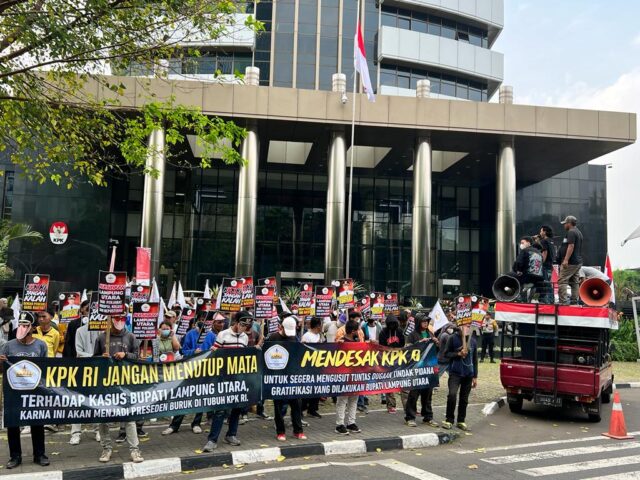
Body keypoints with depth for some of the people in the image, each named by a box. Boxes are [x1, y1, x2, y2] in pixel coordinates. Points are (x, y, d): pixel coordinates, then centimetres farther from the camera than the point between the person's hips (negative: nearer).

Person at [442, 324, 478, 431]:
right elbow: (446, 353, 0)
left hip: (468, 374, 3)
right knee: (452, 395, -16)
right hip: (455, 372, -3)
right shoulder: (453, 338, -2)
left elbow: (475, 359, 13)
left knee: (464, 399, 7)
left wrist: (475, 376, 12)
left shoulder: (473, 340, 7)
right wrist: (458, 354, -16)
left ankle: (461, 421, 19)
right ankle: (449, 420, -2)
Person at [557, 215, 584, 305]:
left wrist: (566, 260, -26)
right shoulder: (579, 233, 21)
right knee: (575, 282, 11)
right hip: (578, 262, 11)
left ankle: (563, 301, -18)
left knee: (562, 281, -12)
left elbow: (571, 246, -21)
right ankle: (574, 301, 12)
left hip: (570, 262, -11)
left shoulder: (571, 232, -10)